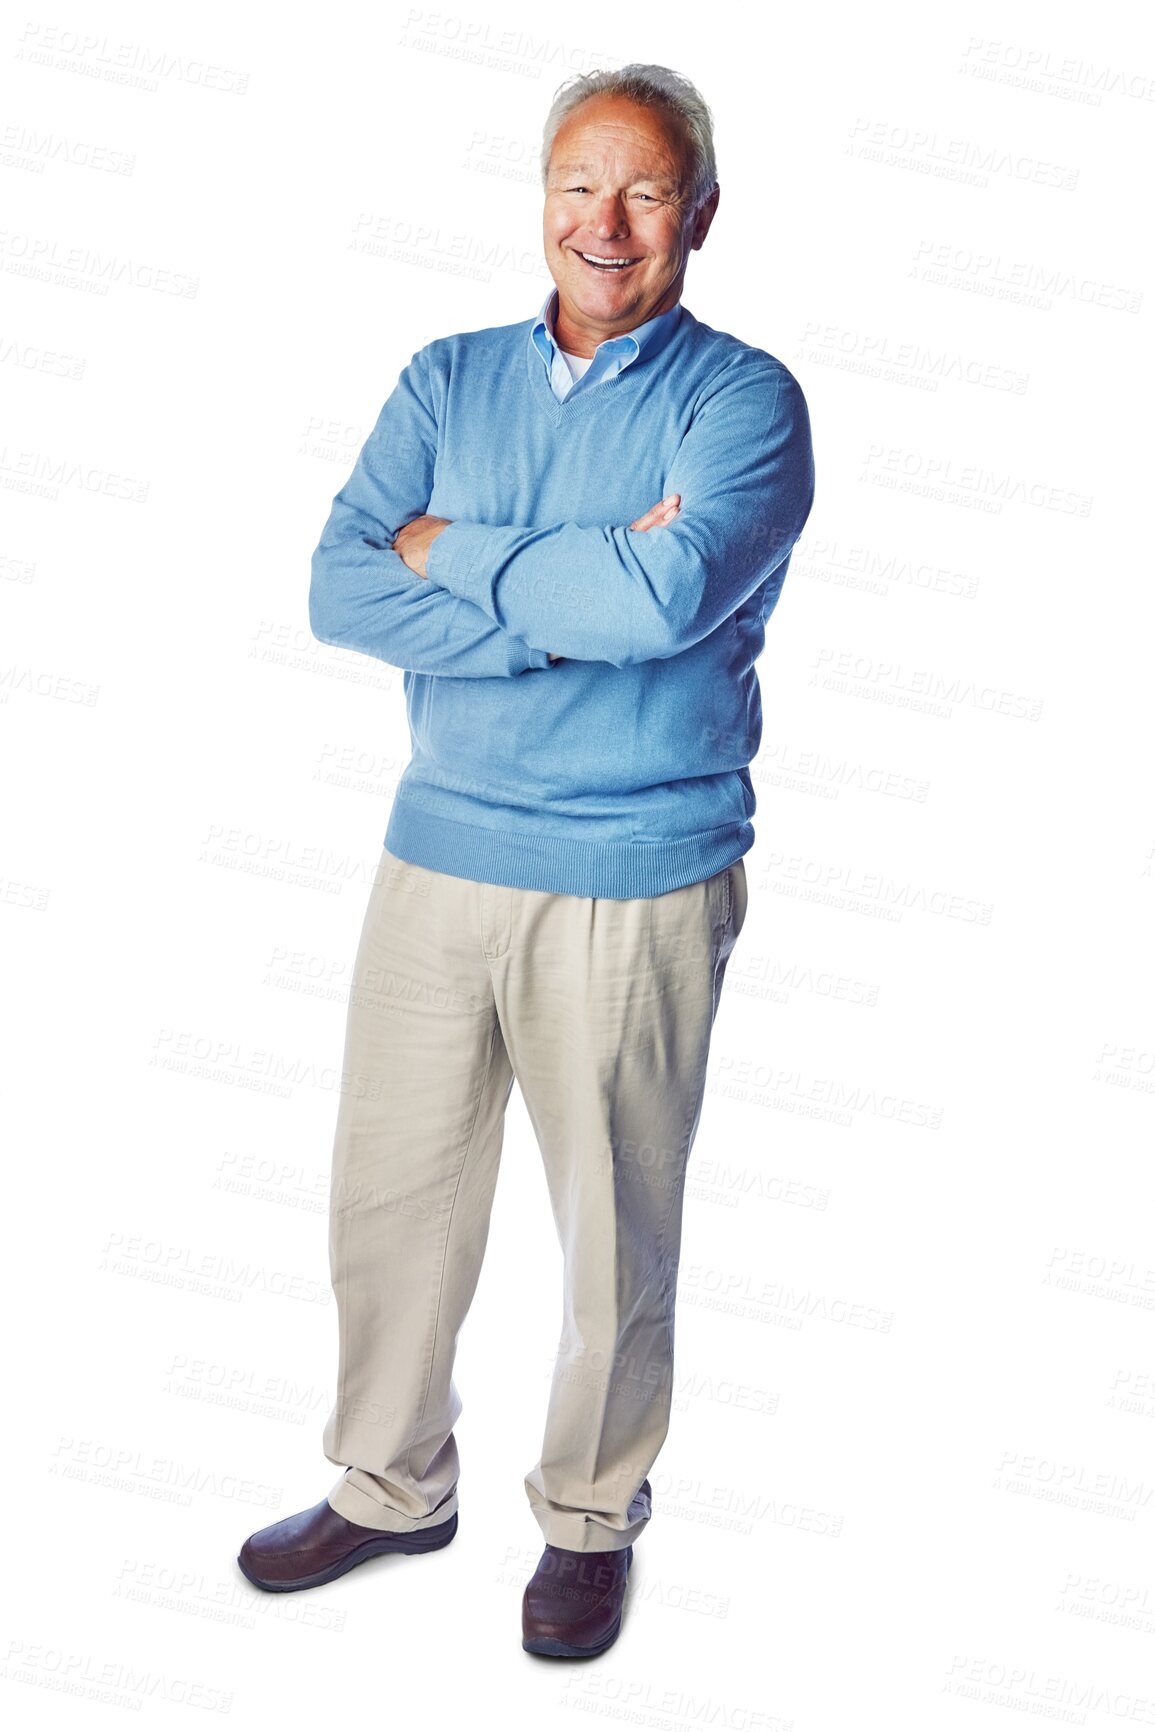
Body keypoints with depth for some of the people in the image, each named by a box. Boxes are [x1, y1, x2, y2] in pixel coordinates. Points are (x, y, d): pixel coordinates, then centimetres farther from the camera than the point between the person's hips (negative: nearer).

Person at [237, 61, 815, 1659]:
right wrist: (577, 601, -17)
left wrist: (456, 553, -11)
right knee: (388, 1191, 13)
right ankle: (390, 1486, 36)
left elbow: (668, 597, -25)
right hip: (440, 853, 4)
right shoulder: (447, 380, 7)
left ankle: (592, 1515, 33)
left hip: (639, 881, -4)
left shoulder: (741, 399, -5)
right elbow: (340, 590, -7)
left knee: (614, 1223, 10)